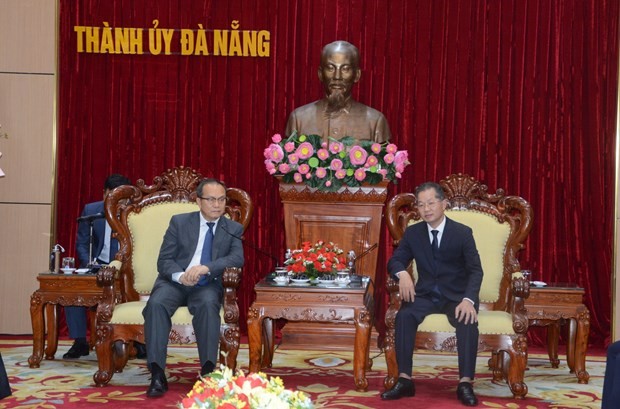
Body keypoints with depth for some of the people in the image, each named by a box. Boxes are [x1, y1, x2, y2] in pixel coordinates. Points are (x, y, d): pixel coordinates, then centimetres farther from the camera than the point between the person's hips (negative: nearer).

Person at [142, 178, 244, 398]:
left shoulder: (233, 229, 8)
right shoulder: (179, 222, 7)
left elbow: (238, 258, -9)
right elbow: (164, 261, 2)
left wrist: (206, 267, -26)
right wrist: (180, 276, -21)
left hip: (208, 285, 0)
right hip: (175, 282, 0)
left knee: (208, 304, -36)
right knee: (156, 303, -32)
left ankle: (208, 371, -34)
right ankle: (157, 375, -33)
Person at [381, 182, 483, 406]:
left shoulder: (463, 232, -4)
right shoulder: (412, 232, 4)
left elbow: (475, 271, -10)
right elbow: (395, 261, 4)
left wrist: (468, 300, -30)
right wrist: (402, 274, -23)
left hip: (456, 296, -2)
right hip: (425, 294, 2)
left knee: (468, 320, -34)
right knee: (404, 315, -29)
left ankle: (465, 383, -32)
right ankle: (404, 380, -28)